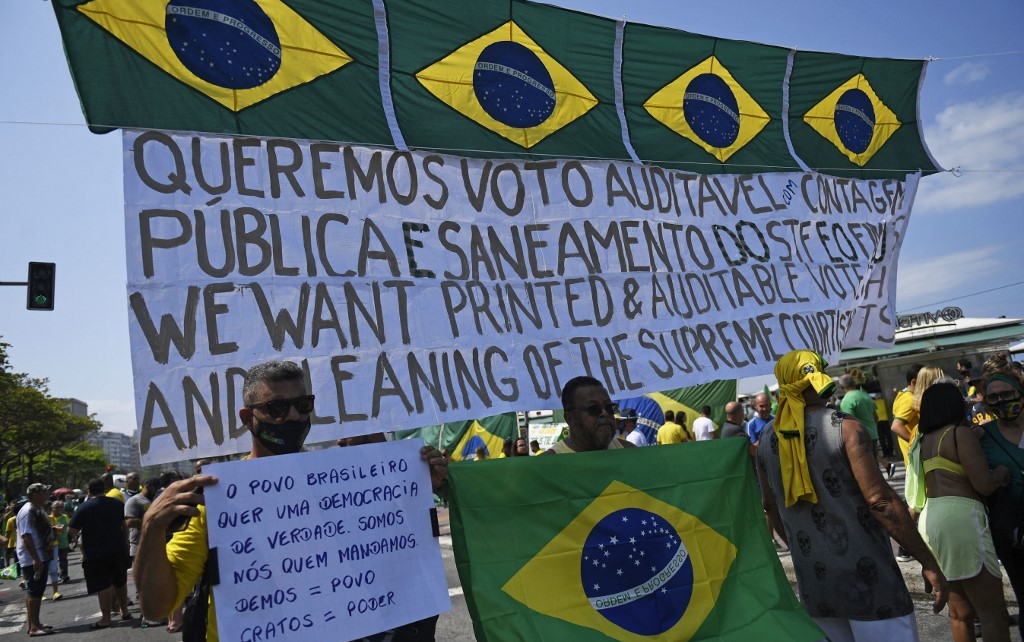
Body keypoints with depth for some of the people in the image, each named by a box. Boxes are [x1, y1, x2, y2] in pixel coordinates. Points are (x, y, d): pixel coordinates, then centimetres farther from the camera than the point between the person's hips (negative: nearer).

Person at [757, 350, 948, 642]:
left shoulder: (767, 439, 3)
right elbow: (880, 500, -18)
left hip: (814, 583, 5)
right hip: (865, 576, -5)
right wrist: (929, 562, -11)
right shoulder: (846, 429, -12)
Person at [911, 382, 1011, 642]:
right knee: (994, 615, -3)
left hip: (930, 520, 8)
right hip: (960, 520, -8)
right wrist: (1001, 472, 9)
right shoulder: (960, 433, -4)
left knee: (960, 613, 17)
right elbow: (984, 485, -11)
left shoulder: (921, 441, 19)